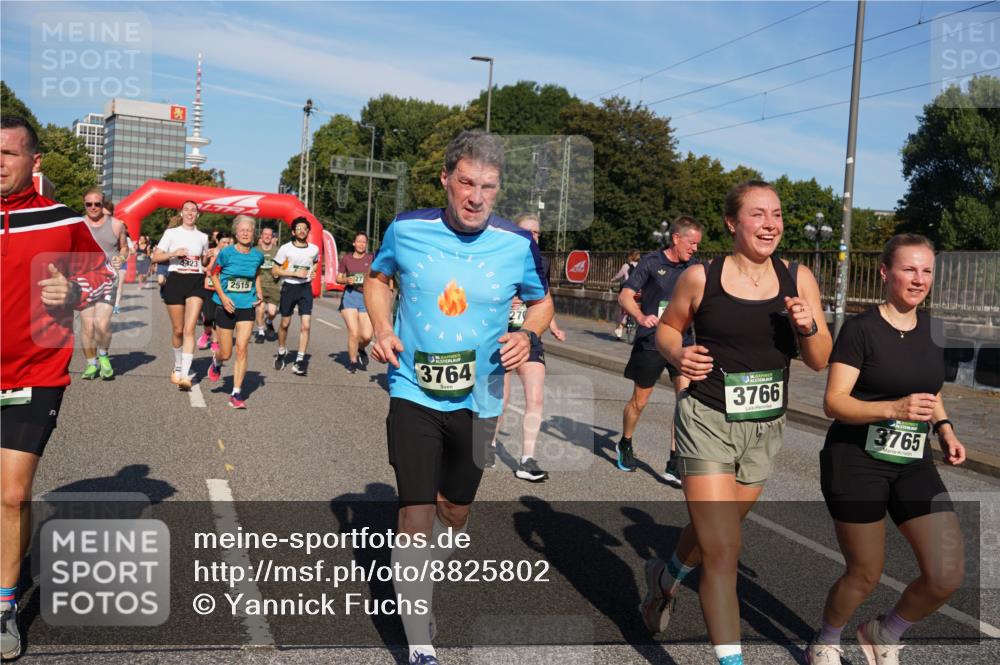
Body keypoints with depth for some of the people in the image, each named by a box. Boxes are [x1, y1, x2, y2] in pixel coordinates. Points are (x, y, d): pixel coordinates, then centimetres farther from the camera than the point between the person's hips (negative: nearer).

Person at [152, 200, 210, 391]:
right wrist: (173, 253, -14)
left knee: (189, 329, -13)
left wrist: (210, 259, 4)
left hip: (196, 282, 1)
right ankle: (178, 367, 28)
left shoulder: (203, 237, 13)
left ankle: (185, 375, -20)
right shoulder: (171, 233, 6)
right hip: (175, 280, -1)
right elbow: (155, 257, 3)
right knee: (178, 330, 5)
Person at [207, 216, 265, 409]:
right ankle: (216, 361, 44)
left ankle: (237, 394, 0)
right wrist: (223, 296, -13)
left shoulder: (258, 255, 0)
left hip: (247, 307, 2)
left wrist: (259, 293, 4)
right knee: (226, 353, 5)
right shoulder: (226, 252, -10)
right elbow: (214, 274, -1)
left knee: (241, 350, -7)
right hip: (226, 307, -2)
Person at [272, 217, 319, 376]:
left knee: (306, 325, -9)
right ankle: (281, 353, 34)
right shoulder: (285, 248, -8)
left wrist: (312, 272, 1)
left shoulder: (314, 249, 1)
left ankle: (300, 360, -5)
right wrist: (294, 273, -17)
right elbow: (274, 270, -6)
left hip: (306, 288, 2)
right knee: (285, 323, 11)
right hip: (289, 287, -1)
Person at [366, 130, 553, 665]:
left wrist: (528, 335, -13)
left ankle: (420, 588, 49)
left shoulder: (517, 244, -9)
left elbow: (541, 301, 8)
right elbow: (378, 278, 11)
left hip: (478, 400, 2)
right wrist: (382, 329, -7)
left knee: (455, 510, 18)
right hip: (414, 392, -2)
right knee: (416, 512, -7)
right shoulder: (406, 229, -9)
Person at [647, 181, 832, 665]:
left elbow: (820, 361, 1)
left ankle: (667, 577, 54)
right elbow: (667, 327, 7)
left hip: (764, 429, 4)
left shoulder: (798, 279, -2)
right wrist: (677, 355, -14)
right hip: (707, 422, -4)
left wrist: (808, 326, -19)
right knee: (723, 551, -11)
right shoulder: (700, 278, -9)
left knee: (714, 530, 23)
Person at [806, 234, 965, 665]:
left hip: (913, 464, 6)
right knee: (865, 575, 5)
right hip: (856, 462, -5)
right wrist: (894, 408, -29)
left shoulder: (932, 330, 7)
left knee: (947, 576, -4)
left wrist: (944, 428, 3)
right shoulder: (861, 328, -11)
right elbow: (834, 402, -15)